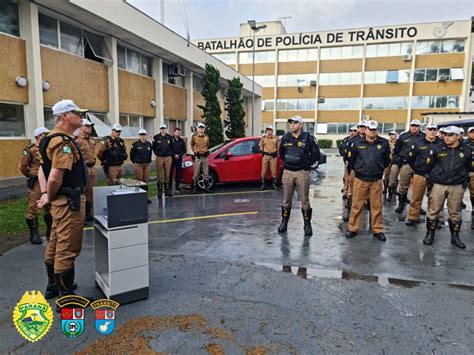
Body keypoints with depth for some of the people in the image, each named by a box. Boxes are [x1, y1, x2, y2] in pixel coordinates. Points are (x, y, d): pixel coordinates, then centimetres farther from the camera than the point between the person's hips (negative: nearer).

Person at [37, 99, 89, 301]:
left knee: (55, 245, 20)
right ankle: (66, 296, 10)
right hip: (69, 202, -11)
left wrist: (45, 194, 8)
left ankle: (54, 285, 37)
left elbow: (42, 170, 16)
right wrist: (49, 199, -11)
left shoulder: (53, 138, 13)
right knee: (67, 249, -2)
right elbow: (55, 178, -27)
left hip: (61, 201, 11)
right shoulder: (63, 142, -20)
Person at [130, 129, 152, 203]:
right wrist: (135, 162, 6)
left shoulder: (149, 144, 9)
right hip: (138, 165, -4)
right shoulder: (135, 144, -6)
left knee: (146, 181, 8)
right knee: (139, 181, -2)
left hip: (147, 165, 5)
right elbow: (132, 154, 0)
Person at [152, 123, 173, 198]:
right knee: (159, 175, 0)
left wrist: (171, 153, 4)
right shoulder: (156, 137, -1)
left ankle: (167, 190, 16)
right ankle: (160, 191, 7)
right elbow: (154, 147, 7)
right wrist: (157, 153, 2)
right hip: (159, 158, -2)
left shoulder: (170, 137, 5)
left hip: (168, 157, 2)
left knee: (167, 175, 7)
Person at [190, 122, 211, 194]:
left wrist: (206, 152, 10)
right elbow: (192, 146, 12)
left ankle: (206, 187, 14)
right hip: (198, 157, -3)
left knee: (206, 173, 6)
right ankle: (194, 188, 7)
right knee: (196, 173, -1)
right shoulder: (194, 136, -1)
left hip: (205, 157, 3)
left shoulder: (206, 137, 7)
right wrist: (195, 152, 9)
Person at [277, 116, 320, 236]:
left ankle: (307, 224, 14)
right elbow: (281, 152, 21)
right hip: (287, 172, 3)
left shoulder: (308, 138, -4)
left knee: (304, 200, 3)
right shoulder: (285, 138, 5)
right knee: (286, 200, 10)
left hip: (302, 173, -3)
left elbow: (316, 154, 0)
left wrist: (307, 164, -2)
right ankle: (284, 222, 22)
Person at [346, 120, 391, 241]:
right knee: (357, 205, 5)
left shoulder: (384, 143, -1)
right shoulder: (358, 143, -1)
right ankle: (352, 229, 16)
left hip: (376, 180, 1)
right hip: (360, 180, 0)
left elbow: (387, 160, 12)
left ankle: (377, 230, 20)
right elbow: (351, 159, 10)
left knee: (377, 206, 8)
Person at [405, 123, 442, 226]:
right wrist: (416, 169, 6)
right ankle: (412, 217, 15)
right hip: (420, 175, 0)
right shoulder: (419, 144, 0)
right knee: (416, 198, 5)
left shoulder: (441, 144, -1)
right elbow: (410, 158, 7)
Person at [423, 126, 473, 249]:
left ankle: (455, 236, 25)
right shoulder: (437, 149, -3)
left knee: (455, 213, 12)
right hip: (438, 185, -1)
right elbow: (429, 166, 4)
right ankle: (430, 234, 17)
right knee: (434, 211, 5)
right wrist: (434, 176, 4)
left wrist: (462, 177, 5)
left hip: (457, 187, 1)